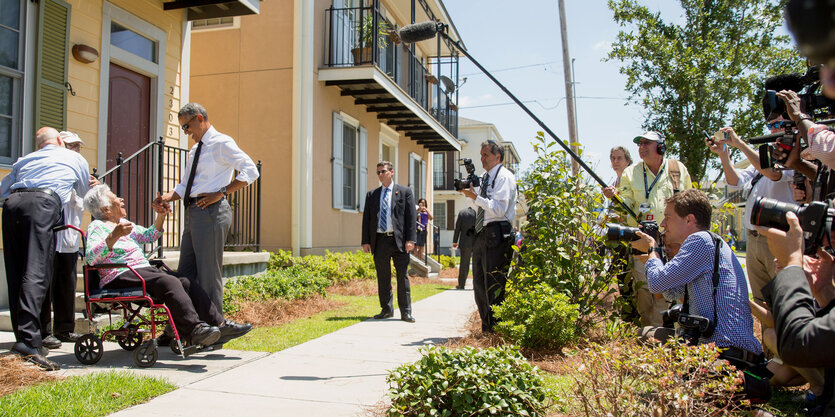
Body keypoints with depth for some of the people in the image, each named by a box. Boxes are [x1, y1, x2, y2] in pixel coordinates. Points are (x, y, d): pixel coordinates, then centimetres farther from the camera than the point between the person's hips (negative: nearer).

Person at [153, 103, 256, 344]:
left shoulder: (221, 143, -4)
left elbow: (250, 171, -14)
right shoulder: (195, 151, 23)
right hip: (193, 213, 9)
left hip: (210, 211, -9)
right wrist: (167, 197, 3)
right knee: (185, 273, 10)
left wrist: (221, 193, -19)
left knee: (209, 273, -8)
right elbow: (185, 185, 24)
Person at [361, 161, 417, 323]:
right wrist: (366, 241, 3)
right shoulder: (371, 195, 14)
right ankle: (386, 309, 18)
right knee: (383, 277, 8)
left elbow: (411, 216, 0)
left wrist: (410, 239, -10)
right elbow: (366, 218, 12)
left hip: (399, 240, -3)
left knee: (402, 276, -1)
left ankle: (405, 312, 5)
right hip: (379, 241, 3)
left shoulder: (405, 192, 5)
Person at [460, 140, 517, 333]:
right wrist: (471, 193, 9)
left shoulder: (504, 176, -8)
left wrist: (476, 197, -17)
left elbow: (499, 209, -18)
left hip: (496, 236, -10)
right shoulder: (485, 178, 20)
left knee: (494, 284, -7)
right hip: (481, 235, 10)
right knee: (479, 282, 12)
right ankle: (487, 327, 22)